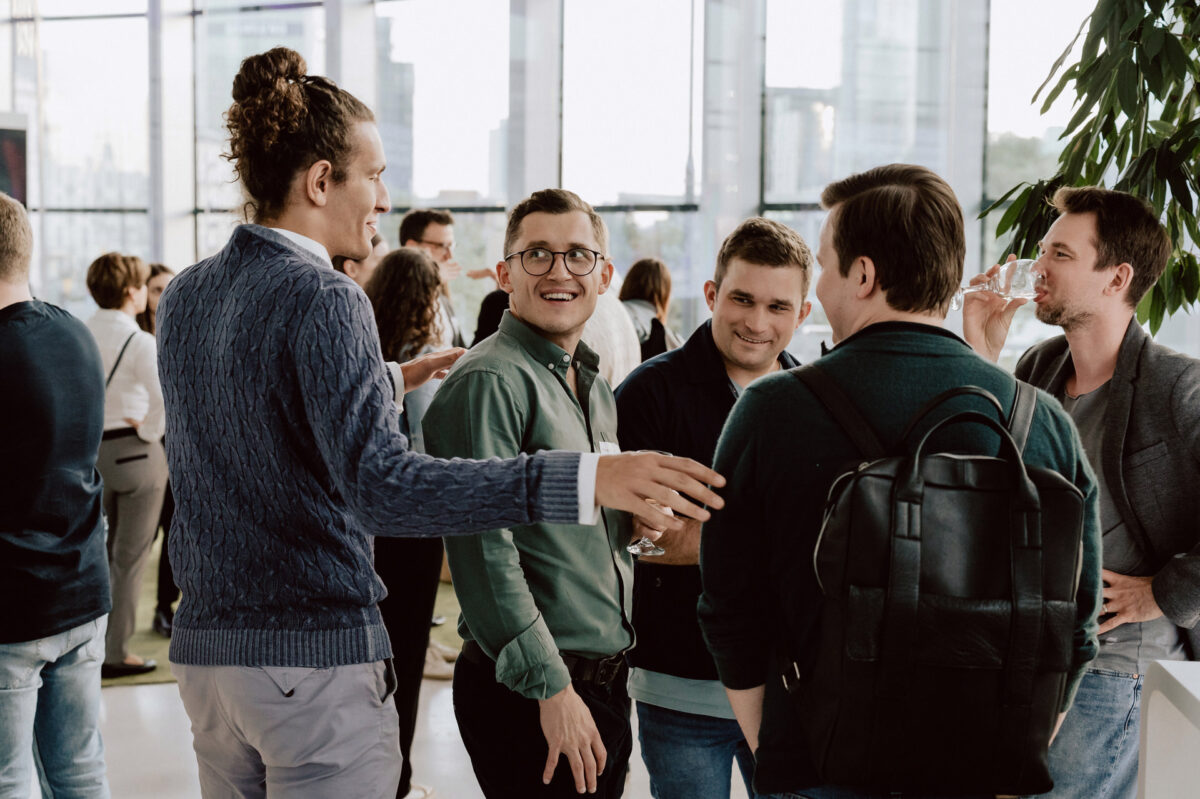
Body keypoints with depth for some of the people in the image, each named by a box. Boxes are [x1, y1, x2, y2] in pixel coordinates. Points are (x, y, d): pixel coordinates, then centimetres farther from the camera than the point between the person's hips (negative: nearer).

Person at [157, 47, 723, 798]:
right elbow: (381, 487, -30)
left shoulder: (184, 295, 8)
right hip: (316, 654, -8)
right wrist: (584, 478, -37)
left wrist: (386, 381, 30)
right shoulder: (322, 299, -17)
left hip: (204, 649, 8)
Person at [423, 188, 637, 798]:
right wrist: (552, 687, -20)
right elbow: (484, 550, -20)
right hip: (530, 697, -8)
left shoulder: (595, 388, 15)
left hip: (605, 683, 9)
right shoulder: (489, 382, -13)